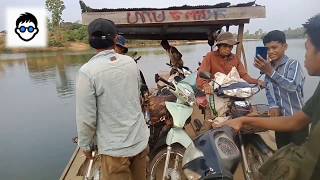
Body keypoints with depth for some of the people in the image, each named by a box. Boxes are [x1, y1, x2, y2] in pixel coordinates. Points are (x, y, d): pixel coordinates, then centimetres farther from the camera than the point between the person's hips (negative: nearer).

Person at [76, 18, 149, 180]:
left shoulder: (87, 71, -19)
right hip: (140, 139, 5)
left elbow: (86, 117, -15)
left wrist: (85, 145, 2)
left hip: (115, 147, -4)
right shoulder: (131, 62, -3)